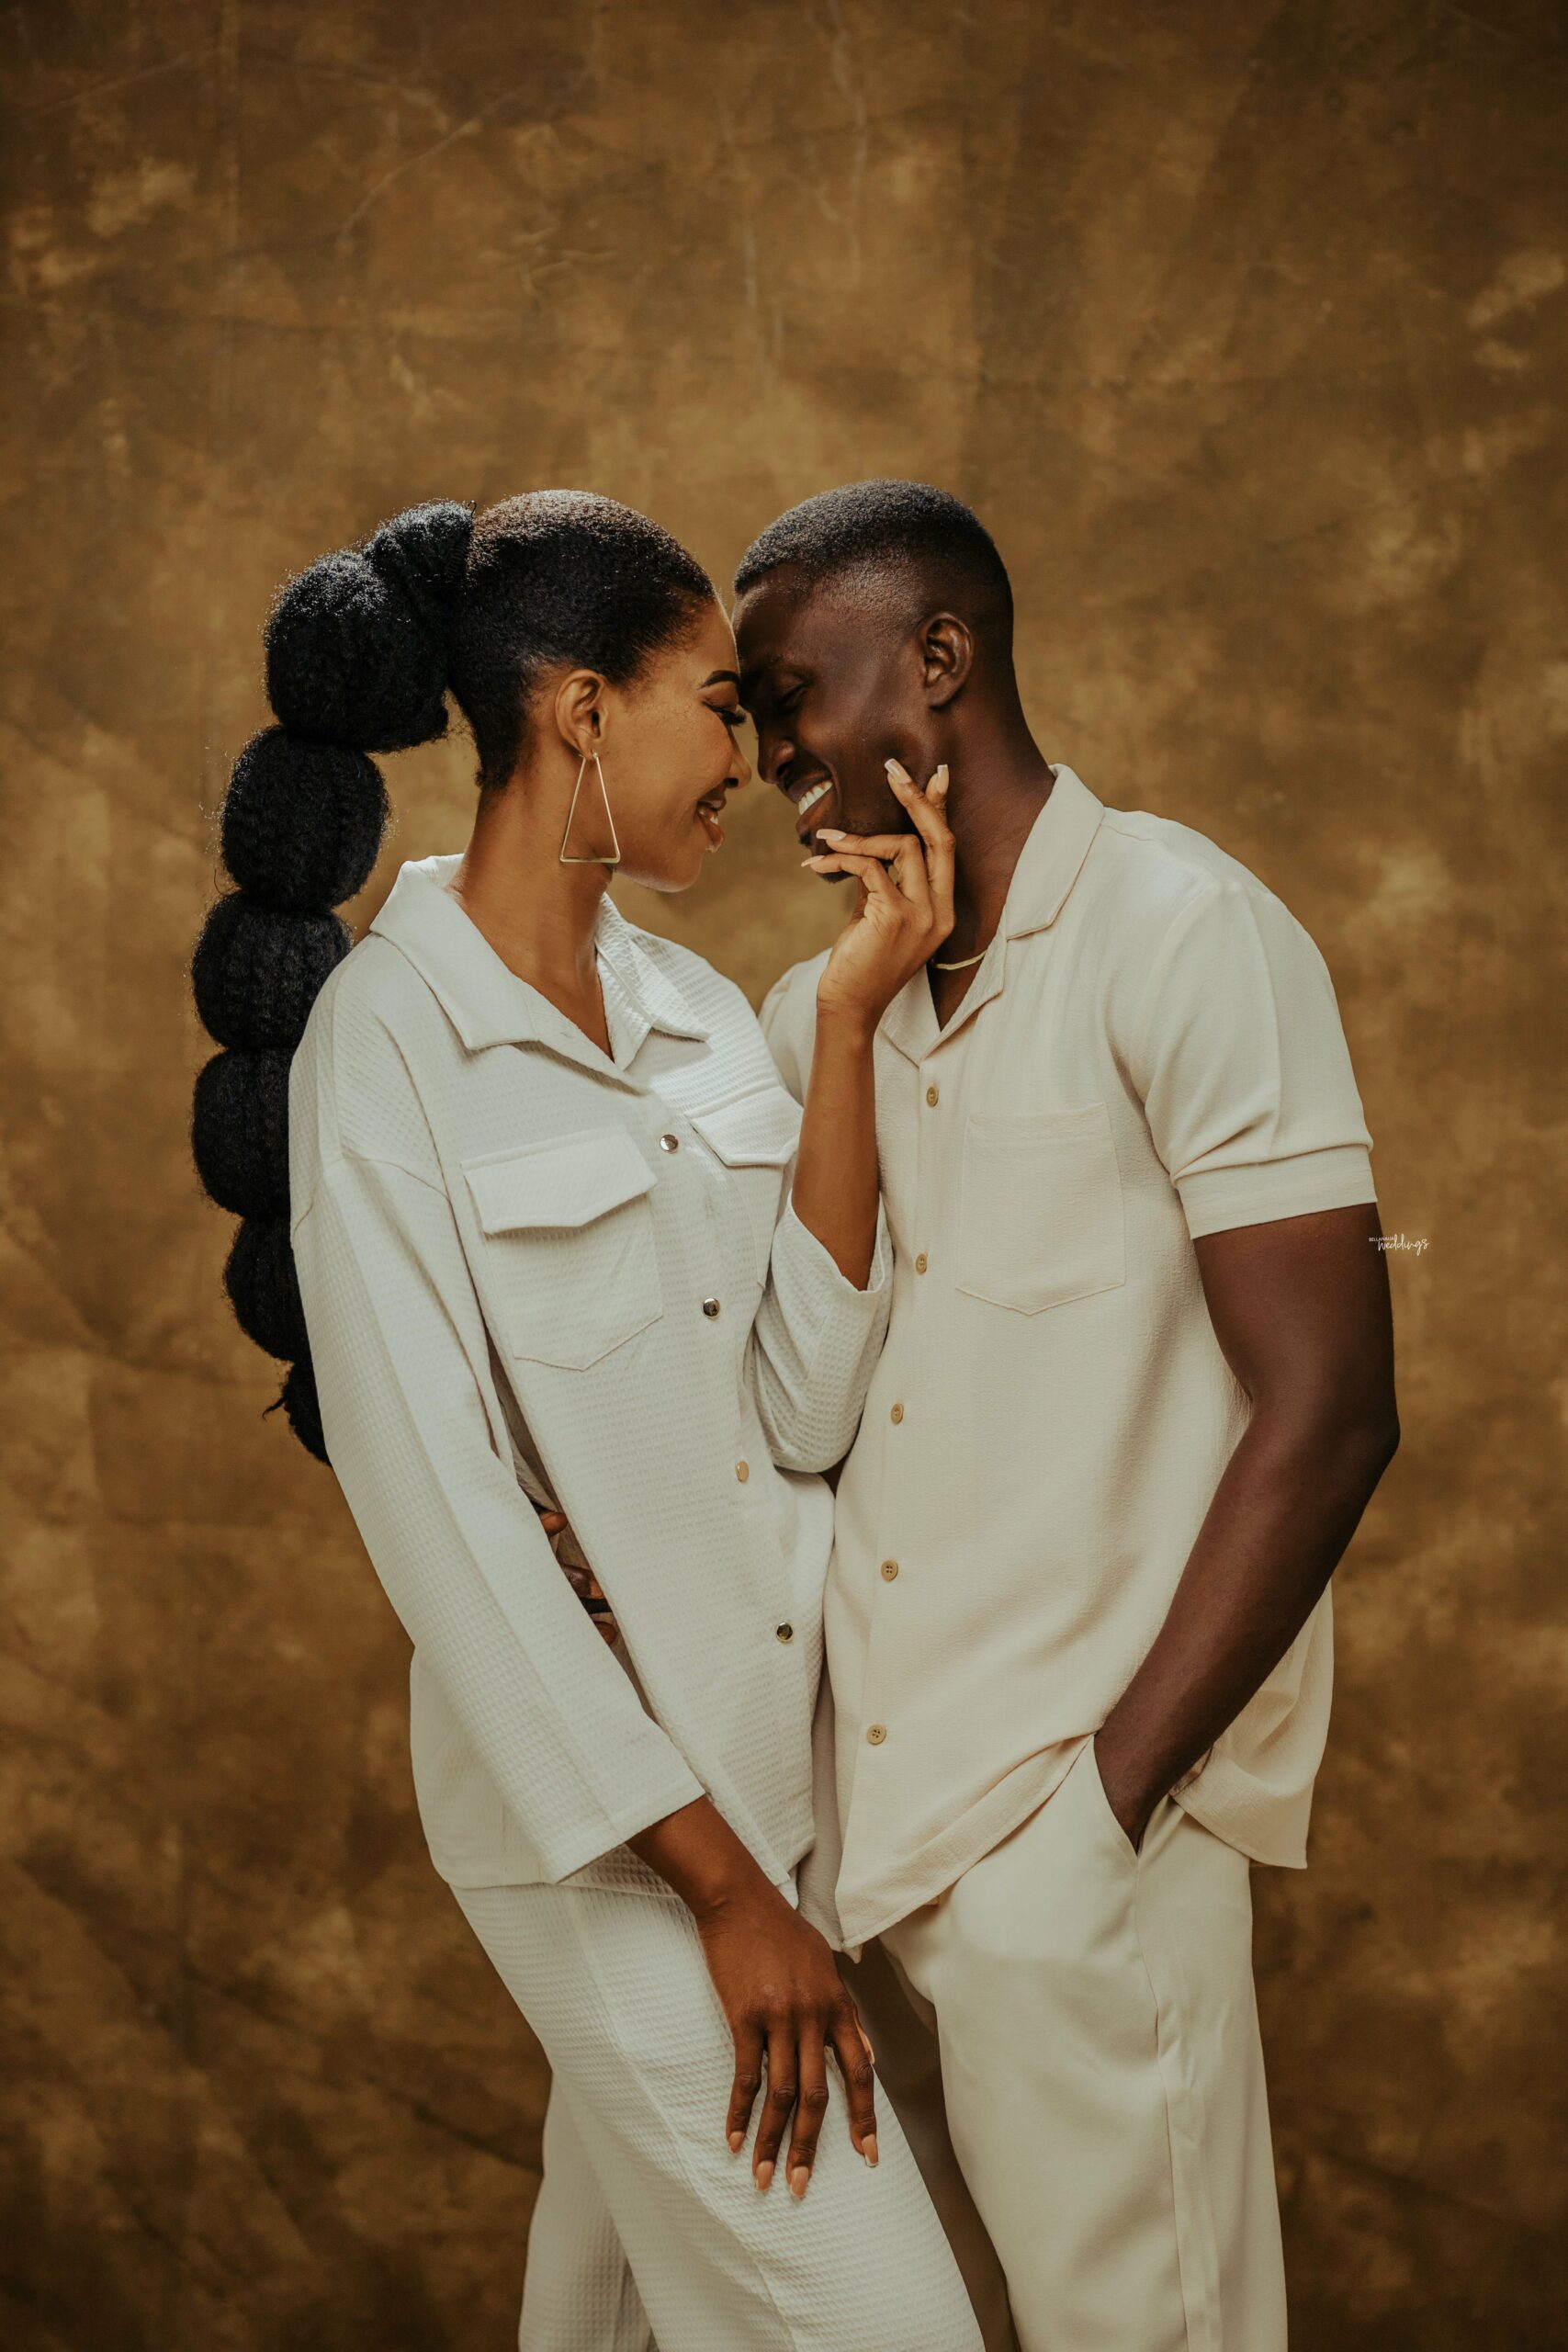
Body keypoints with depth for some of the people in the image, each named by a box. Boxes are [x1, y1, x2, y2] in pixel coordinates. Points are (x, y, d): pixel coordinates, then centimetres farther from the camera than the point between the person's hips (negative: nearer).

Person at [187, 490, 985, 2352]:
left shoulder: (693, 1008, 6)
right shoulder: (387, 1031, -13)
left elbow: (804, 1405, -3)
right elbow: (435, 1501, -16)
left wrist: (848, 1026, -9)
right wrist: (721, 1886, -15)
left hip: (771, 1742, 6)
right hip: (590, 1782, -6)